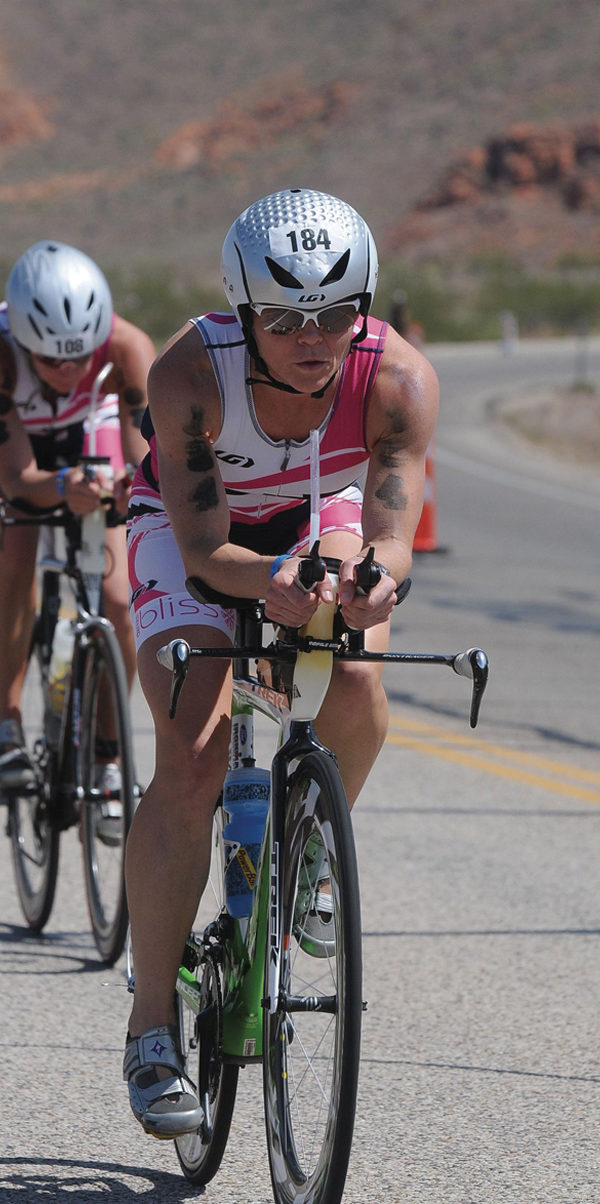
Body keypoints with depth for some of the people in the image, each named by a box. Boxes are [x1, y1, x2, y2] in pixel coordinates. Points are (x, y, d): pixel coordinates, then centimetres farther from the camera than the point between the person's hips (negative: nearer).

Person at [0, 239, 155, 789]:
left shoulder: (129, 348, -38)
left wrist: (138, 484, -63)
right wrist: (63, 488, -61)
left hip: (89, 429, 1)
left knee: (118, 605, -12)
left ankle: (106, 753, 5)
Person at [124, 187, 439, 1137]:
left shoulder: (399, 380, -32)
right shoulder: (191, 372, -35)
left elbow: (391, 534, -39)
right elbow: (204, 550, -35)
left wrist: (375, 578, -63)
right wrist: (268, 581, -56)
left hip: (319, 517, 2)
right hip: (192, 531, -2)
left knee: (355, 685, -27)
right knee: (191, 759, -19)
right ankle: (152, 1031, -12)